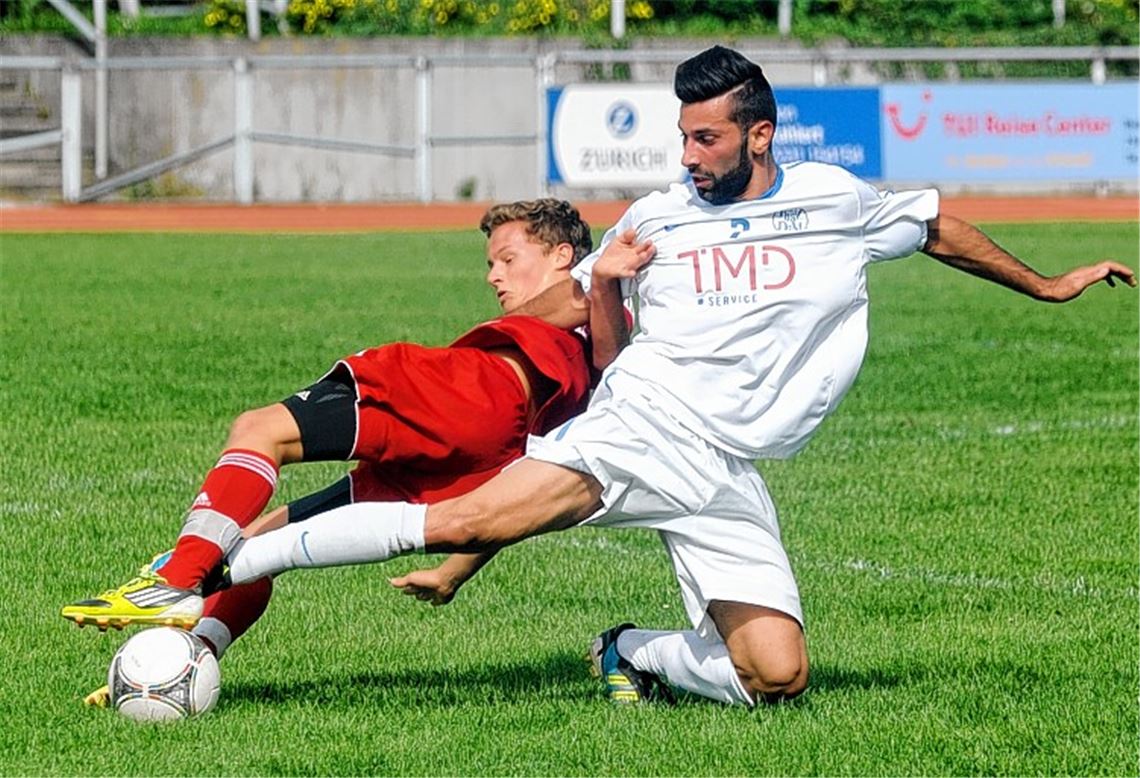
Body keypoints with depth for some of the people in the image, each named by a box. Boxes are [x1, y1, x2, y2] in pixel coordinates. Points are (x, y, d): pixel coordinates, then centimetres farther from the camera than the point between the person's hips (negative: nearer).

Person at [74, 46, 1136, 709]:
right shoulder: (655, 219, 11)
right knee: (466, 519, -25)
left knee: (776, 673, -17)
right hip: (635, 423, -1)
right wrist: (603, 287, -4)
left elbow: (942, 229, 25)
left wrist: (1045, 285, 32)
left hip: (725, 472, 1)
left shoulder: (837, 205, 9)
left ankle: (641, 655, 12)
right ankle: (219, 566, -24)